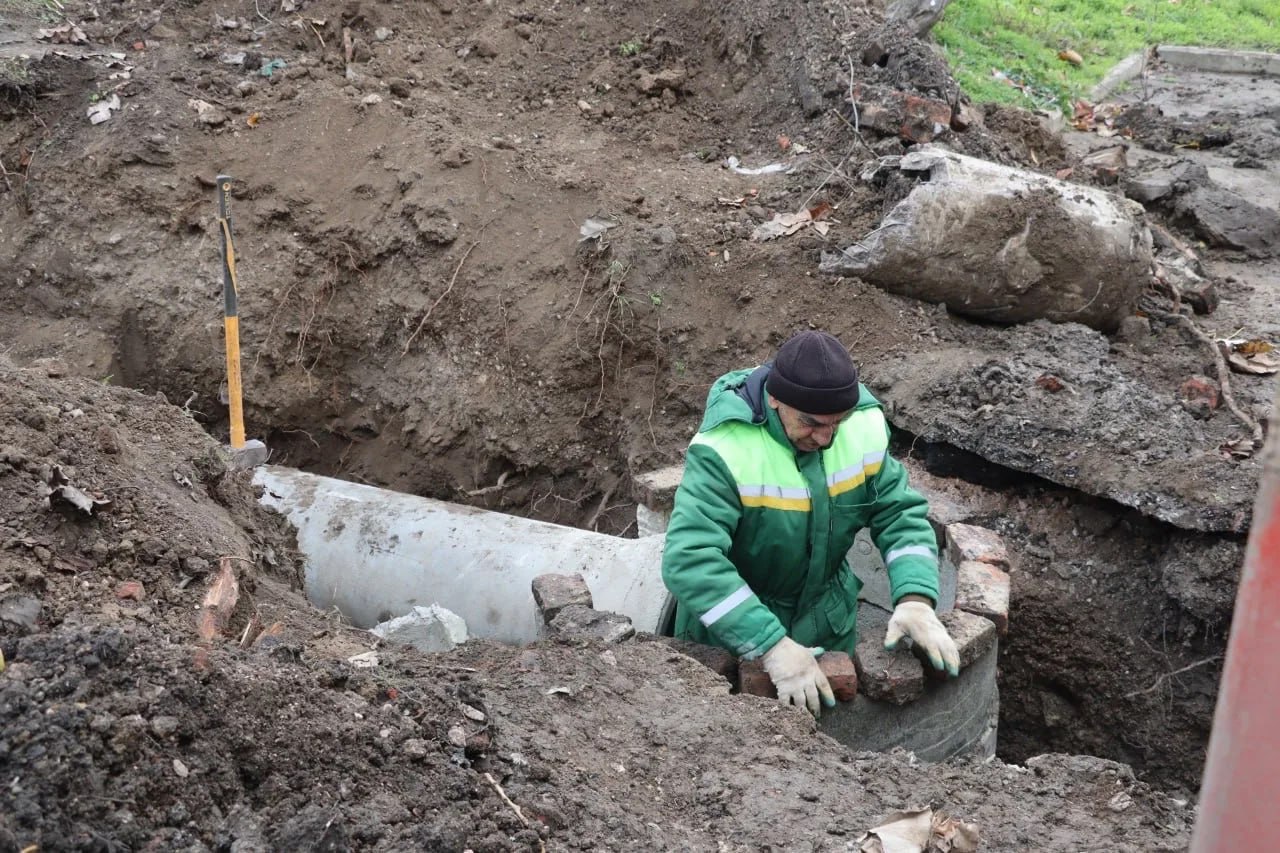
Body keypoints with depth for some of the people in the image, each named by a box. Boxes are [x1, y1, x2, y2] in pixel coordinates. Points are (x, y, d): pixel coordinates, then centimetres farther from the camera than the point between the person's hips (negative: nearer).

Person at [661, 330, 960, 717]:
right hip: (731, 629, -4)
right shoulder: (724, 450, -32)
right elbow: (690, 561, -39)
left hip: (827, 624, 5)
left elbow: (900, 513, -9)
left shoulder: (864, 427, -16)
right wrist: (770, 645, -44)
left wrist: (915, 599, -27)